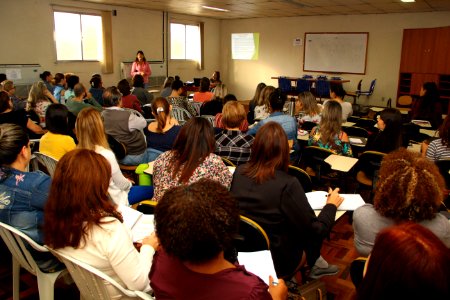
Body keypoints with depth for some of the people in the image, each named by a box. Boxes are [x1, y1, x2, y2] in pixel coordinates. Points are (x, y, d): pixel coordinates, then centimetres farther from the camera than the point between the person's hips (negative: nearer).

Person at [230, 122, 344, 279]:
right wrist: (331, 205, 0)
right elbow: (316, 231, -18)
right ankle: (315, 264, 30)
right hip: (276, 263, -5)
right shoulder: (287, 184, -27)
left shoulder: (239, 172, -11)